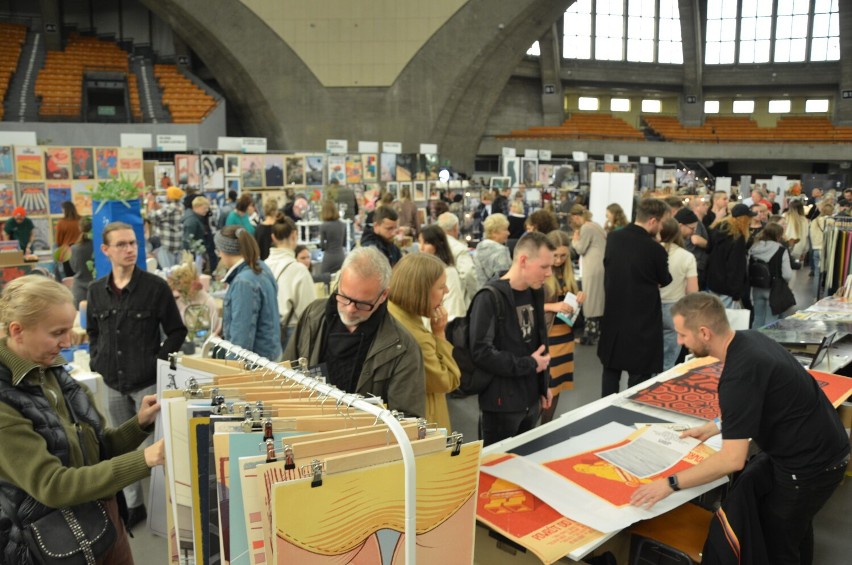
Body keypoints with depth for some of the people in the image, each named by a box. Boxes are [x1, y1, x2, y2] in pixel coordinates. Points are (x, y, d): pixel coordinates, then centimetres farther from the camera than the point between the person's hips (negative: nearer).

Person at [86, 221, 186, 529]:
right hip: (113, 383, 5)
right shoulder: (97, 290, 6)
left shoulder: (155, 286, -7)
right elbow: (93, 333, 19)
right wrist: (97, 362, 7)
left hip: (147, 381, -4)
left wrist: (158, 361, -11)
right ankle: (133, 505, 29)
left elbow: (177, 331, -3)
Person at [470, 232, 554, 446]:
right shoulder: (490, 297, -20)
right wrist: (529, 364, -18)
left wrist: (543, 386, 15)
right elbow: (481, 353, -26)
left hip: (531, 399, 7)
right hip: (502, 403, -7)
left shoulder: (535, 292, 5)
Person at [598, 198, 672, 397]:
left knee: (611, 370, 18)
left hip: (613, 315, 6)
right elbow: (665, 281, -1)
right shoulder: (655, 249, -19)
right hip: (642, 319, -5)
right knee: (638, 375, 6)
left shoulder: (612, 238, -2)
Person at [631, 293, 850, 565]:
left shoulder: (739, 375, -32)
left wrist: (670, 484, -28)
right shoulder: (749, 339, -4)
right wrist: (714, 427, 10)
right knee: (794, 528, 29)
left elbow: (733, 459, -32)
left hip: (809, 465, -9)